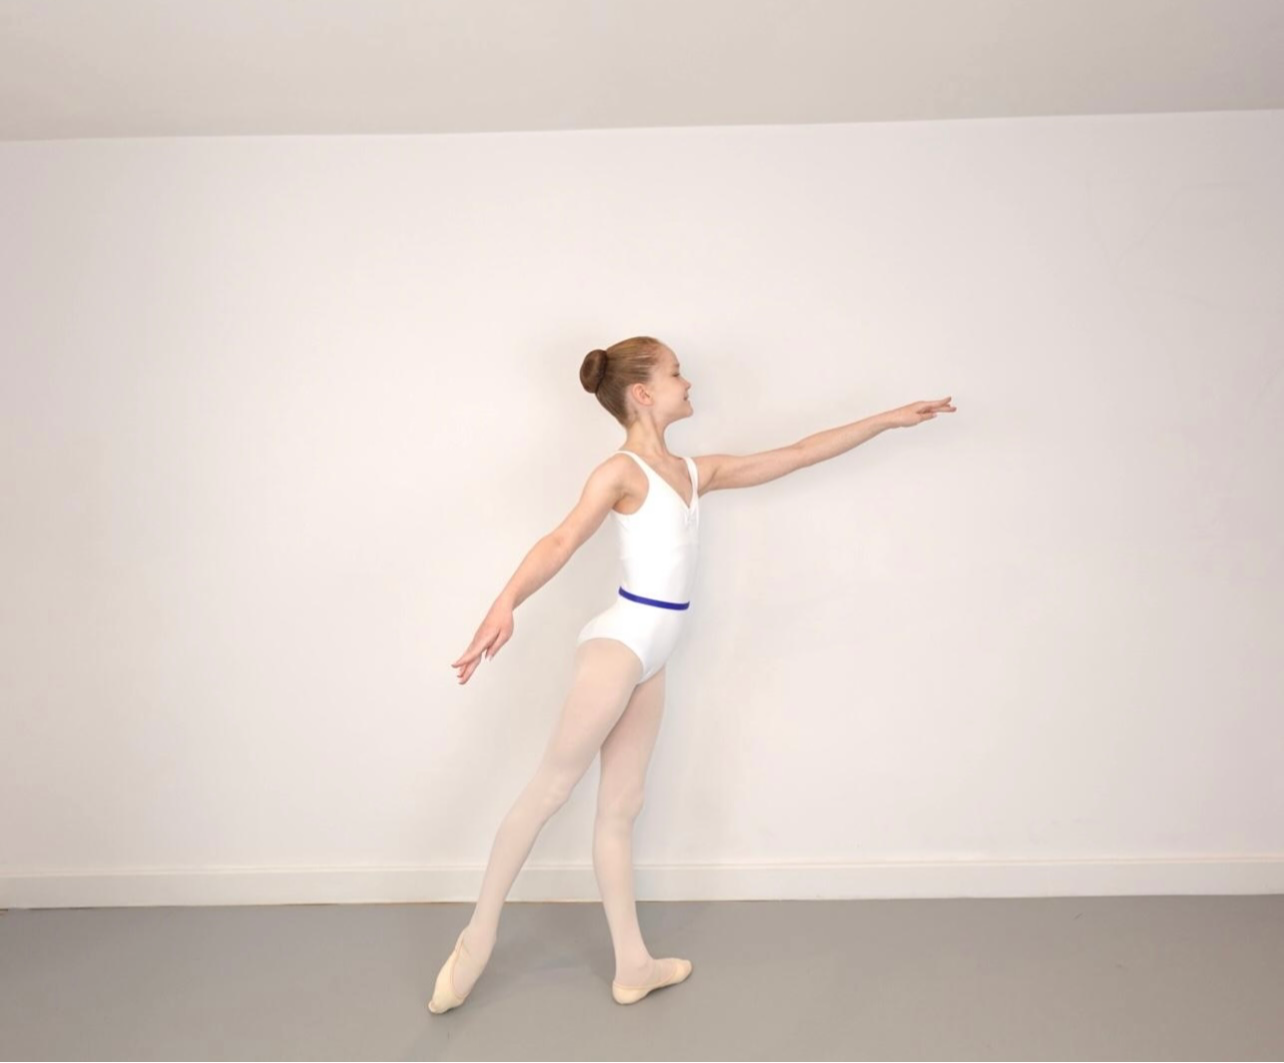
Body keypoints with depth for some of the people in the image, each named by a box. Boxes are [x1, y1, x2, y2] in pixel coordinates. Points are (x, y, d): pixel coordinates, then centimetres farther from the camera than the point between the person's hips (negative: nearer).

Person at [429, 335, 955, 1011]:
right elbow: (562, 541, -22)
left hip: (650, 656, 7)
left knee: (620, 807, 12)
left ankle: (633, 966, 20)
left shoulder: (696, 472, 14)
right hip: (620, 642, -7)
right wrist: (504, 605, -38)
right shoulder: (622, 471, -7)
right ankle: (479, 932, 11)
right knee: (551, 787, -3)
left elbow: (799, 454, 18)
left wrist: (889, 419, 22)